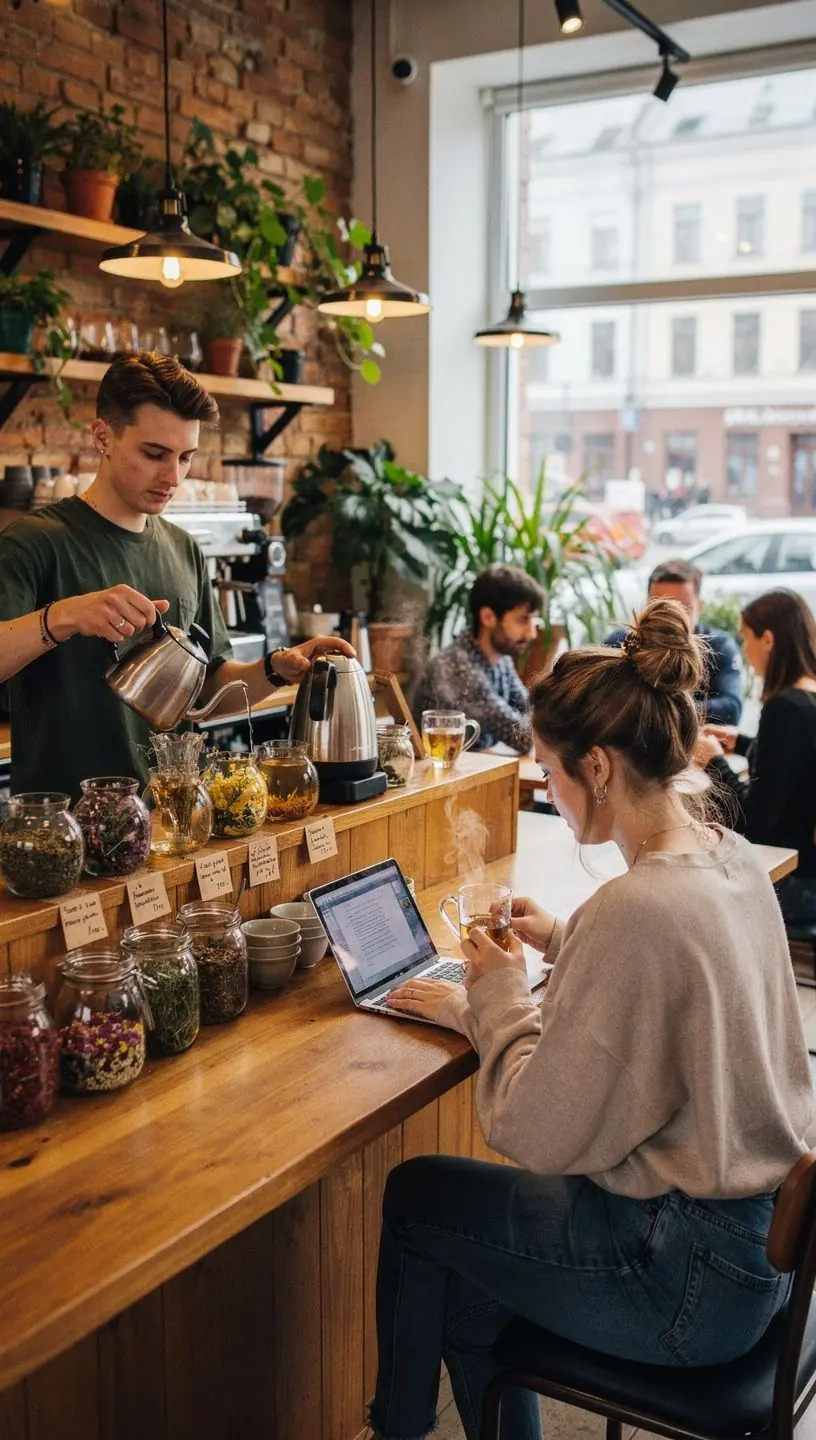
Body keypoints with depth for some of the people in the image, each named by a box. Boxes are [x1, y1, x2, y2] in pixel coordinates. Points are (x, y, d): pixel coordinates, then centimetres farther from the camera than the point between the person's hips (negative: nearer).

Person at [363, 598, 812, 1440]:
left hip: (689, 1274, -8)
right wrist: (564, 944, 8)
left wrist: (499, 1000, -9)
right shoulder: (733, 859, -2)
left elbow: (534, 1138, -23)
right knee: (467, 1287, 20)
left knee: (416, 1196, 11)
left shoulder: (634, 910, -30)